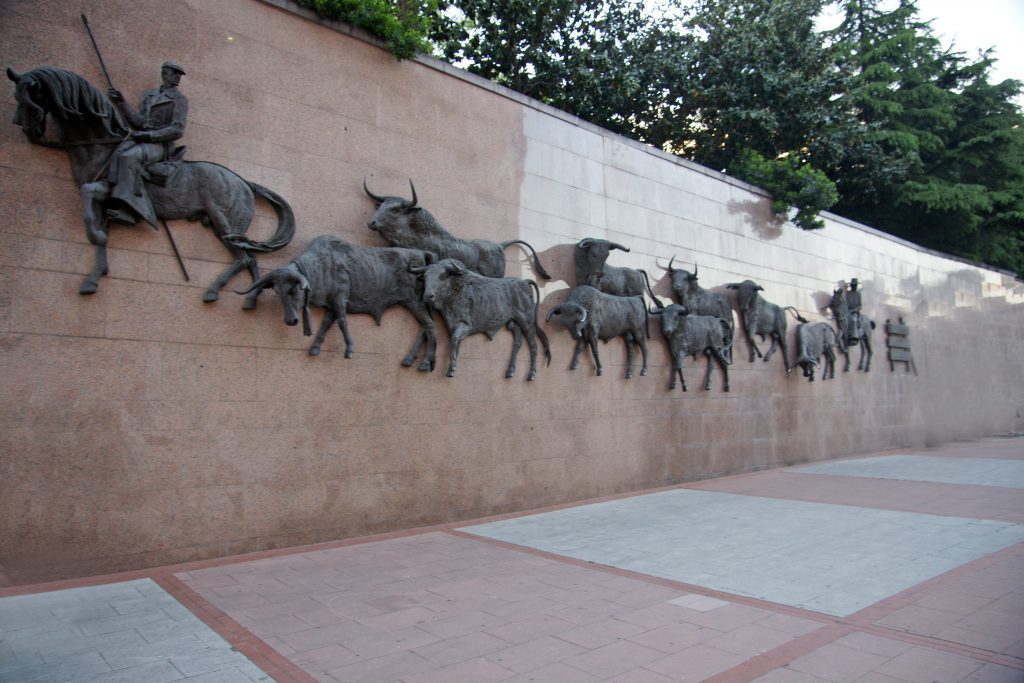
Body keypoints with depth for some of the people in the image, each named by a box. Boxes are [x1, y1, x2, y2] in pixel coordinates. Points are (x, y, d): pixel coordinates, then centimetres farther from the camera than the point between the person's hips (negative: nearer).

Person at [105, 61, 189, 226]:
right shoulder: (148, 95, 21)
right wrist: (121, 103, -1)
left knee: (129, 157, -33)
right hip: (139, 138, 5)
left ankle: (124, 208, -37)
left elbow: (177, 130, -7)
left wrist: (149, 135, -15)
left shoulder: (179, 99, 6)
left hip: (158, 144, -5)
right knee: (119, 154, -28)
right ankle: (127, 211, -39)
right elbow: (139, 122, 12)